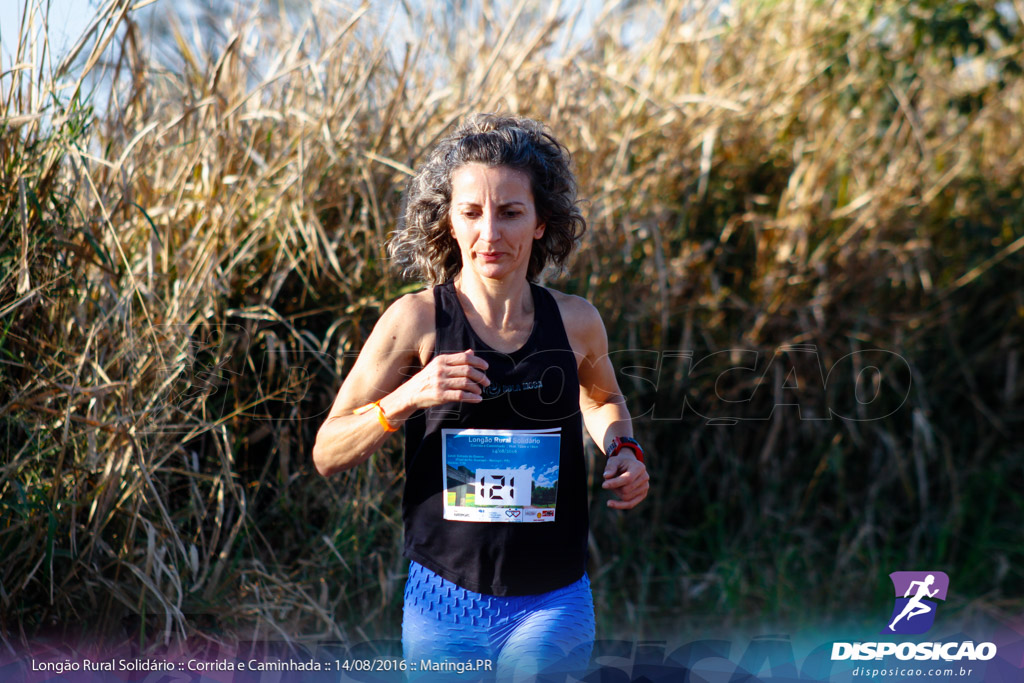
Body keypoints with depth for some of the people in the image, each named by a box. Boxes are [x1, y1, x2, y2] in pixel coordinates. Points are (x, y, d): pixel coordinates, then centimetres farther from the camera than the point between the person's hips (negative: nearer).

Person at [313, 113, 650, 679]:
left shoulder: (576, 323, -3)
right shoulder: (416, 320, -10)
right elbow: (327, 455, -6)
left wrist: (623, 451, 1)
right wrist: (406, 398, -22)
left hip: (553, 608, 1)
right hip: (445, 605, -1)